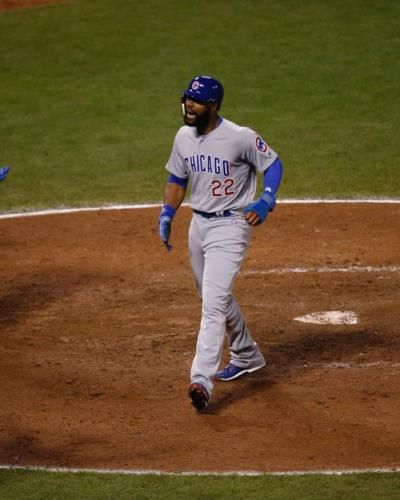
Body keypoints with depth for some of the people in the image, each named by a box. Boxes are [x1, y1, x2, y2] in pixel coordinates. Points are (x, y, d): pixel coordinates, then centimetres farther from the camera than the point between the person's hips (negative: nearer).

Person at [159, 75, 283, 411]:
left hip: (230, 226, -8)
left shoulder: (240, 137, -18)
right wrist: (167, 215, 3)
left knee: (213, 302, -18)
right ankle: (247, 357, 43)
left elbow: (273, 164, -7)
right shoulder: (184, 137, 3)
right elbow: (177, 180, 15)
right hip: (198, 223, 8)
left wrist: (266, 201, -21)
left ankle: (202, 381, -25)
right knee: (216, 298, 21)